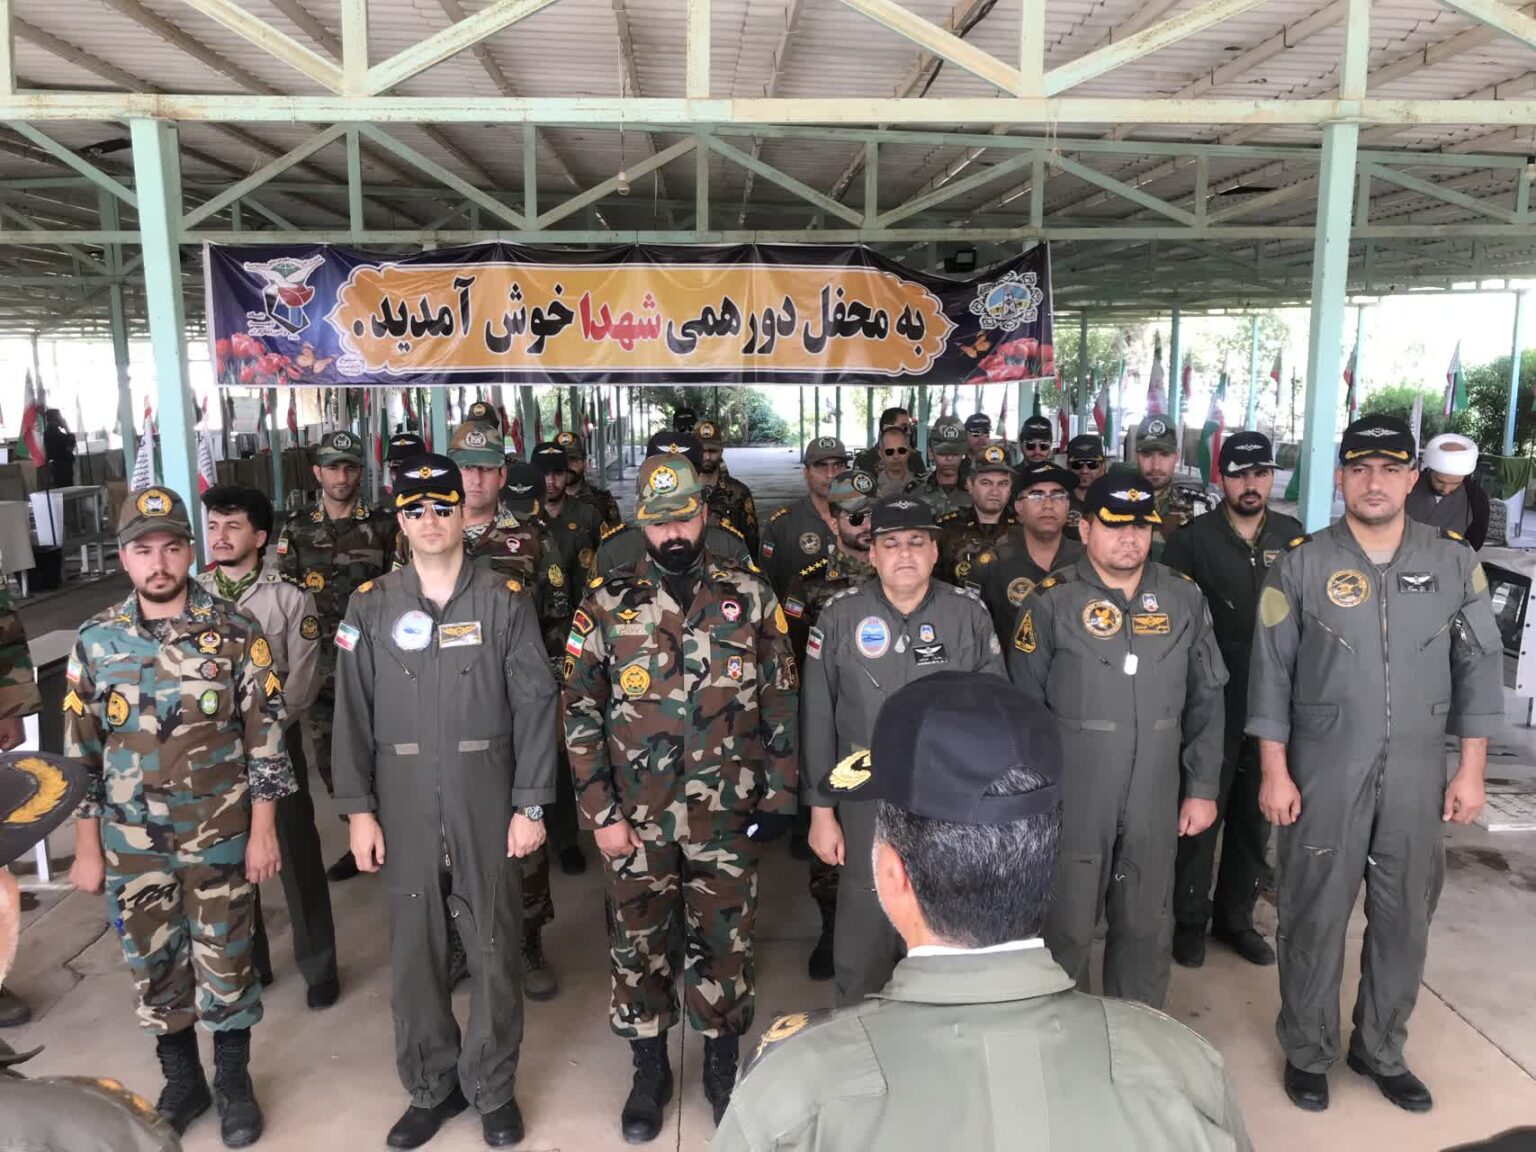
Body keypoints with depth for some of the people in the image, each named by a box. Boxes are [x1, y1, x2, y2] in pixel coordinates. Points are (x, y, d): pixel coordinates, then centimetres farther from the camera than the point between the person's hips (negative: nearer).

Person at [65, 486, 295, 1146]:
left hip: (220, 839, -2)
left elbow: (266, 739, -6)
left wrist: (263, 833, -7)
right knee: (153, 969, 15)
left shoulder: (235, 634, -8)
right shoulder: (96, 641, -1)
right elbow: (80, 753, 4)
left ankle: (233, 1085, 30)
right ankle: (181, 1083, 36)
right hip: (132, 845, 2)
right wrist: (88, 850, 4)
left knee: (225, 966, 9)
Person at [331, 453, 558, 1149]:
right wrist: (358, 809, -2)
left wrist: (531, 805, -7)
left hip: (488, 805, -1)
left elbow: (534, 708, -3)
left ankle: (492, 1089, 27)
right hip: (404, 807, 2)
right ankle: (431, 1087, 31)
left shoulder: (505, 602, -1)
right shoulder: (371, 606, 4)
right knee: (414, 953, 11)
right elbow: (352, 714, 3)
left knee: (495, 951, 8)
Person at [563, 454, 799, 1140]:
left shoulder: (750, 596, -2)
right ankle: (649, 1071, 35)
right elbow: (580, 713, -2)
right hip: (634, 816, 1)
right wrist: (601, 813, -6)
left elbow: (780, 699, 3)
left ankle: (723, 1067, 34)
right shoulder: (606, 605, -3)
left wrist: (780, 792, 0)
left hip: (727, 814, 0)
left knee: (724, 942, 11)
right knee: (637, 944, 13)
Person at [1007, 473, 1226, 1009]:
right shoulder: (1051, 602, -6)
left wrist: (1203, 787, 7)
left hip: (1156, 802, 3)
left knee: (1147, 929, 15)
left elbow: (1205, 700, 9)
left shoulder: (1184, 598, 4)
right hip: (1071, 802, -3)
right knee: (1067, 930, 8)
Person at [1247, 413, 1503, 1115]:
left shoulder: (1455, 561, 2)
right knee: (1315, 915, 8)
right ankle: (1308, 1051, 26)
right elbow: (1270, 673, -3)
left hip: (1417, 775, 3)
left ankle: (1381, 1049, 34)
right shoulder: (1301, 565, -4)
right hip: (1323, 773, -2)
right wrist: (1274, 772, -6)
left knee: (1406, 918, 13)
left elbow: (1479, 666, 6)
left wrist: (1471, 769, 2)